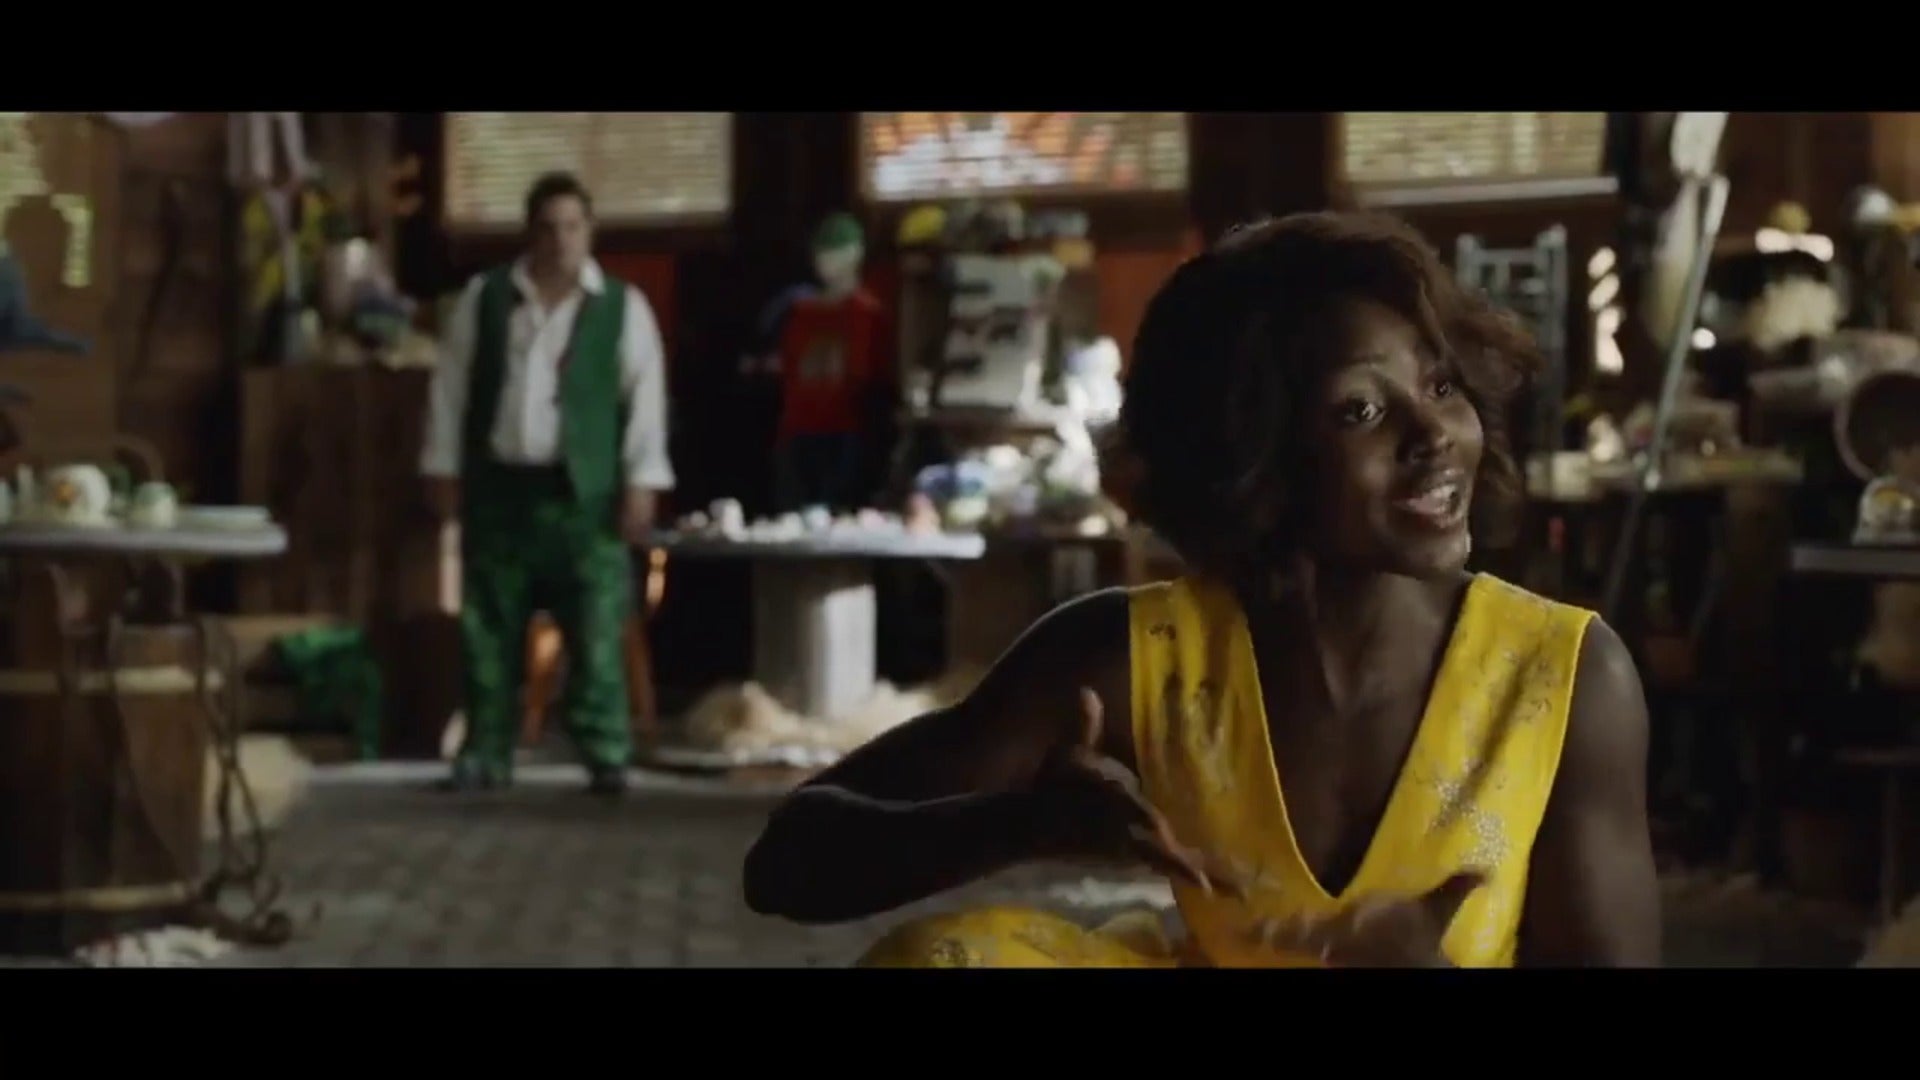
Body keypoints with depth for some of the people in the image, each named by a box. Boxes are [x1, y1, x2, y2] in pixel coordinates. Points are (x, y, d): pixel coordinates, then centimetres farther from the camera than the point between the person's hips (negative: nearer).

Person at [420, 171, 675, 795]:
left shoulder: (622, 306, 1)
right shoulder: (485, 297, 6)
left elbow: (645, 396, -1)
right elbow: (452, 385, 8)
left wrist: (641, 483, -7)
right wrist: (443, 468, 4)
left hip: (583, 491, -2)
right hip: (498, 486, 2)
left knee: (595, 633, -4)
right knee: (488, 631, 6)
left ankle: (606, 757, 2)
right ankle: (486, 755, 13)